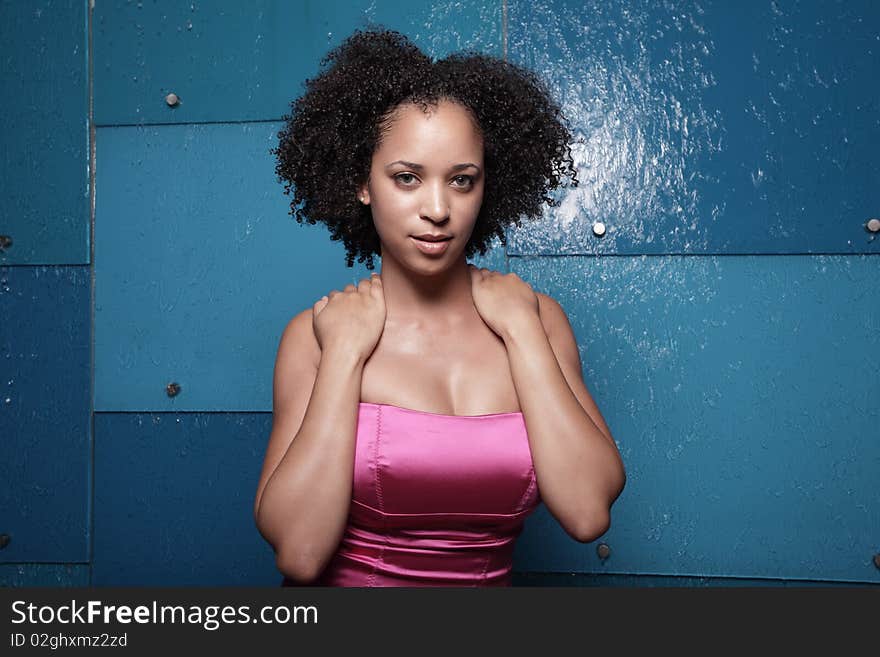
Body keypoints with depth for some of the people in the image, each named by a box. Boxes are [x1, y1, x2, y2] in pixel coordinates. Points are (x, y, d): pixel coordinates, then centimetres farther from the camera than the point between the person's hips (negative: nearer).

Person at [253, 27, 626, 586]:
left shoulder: (536, 316, -2)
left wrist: (523, 331, -11)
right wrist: (344, 353, -14)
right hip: (345, 580, -1)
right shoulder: (317, 332, -5)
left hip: (490, 580, 1)